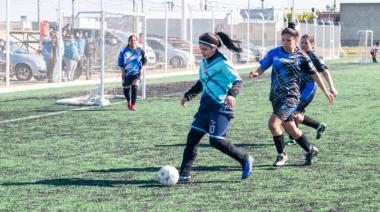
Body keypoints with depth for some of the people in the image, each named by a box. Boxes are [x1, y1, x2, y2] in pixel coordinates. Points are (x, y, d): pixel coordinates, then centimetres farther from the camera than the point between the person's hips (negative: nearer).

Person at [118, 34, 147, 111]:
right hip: (127, 73, 1)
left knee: (134, 87, -19)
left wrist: (141, 69, 2)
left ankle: (133, 105, -15)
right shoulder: (124, 51, -5)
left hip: (137, 73, -1)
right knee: (126, 89, 9)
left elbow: (144, 61, 10)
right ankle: (128, 101, 41)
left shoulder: (140, 51, -3)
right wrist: (123, 71, -6)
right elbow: (121, 62, 1)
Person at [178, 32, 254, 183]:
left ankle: (245, 160, 6)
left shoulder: (222, 63, -13)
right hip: (206, 105, 8)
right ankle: (184, 174, 4)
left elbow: (238, 81, -18)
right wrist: (188, 96, 28)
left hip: (221, 107, -8)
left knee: (216, 141, -14)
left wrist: (231, 94, -36)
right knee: (193, 136, 1)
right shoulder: (203, 62, 12)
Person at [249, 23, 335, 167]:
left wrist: (326, 92, 12)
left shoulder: (301, 56, -3)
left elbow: (313, 74, 7)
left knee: (273, 123, -19)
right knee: (291, 129, 13)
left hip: (291, 96, -4)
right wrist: (255, 73, -22)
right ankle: (310, 150, 33)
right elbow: (263, 67, 1)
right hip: (276, 96, 4)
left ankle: (282, 154, -1)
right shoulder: (274, 53, 3)